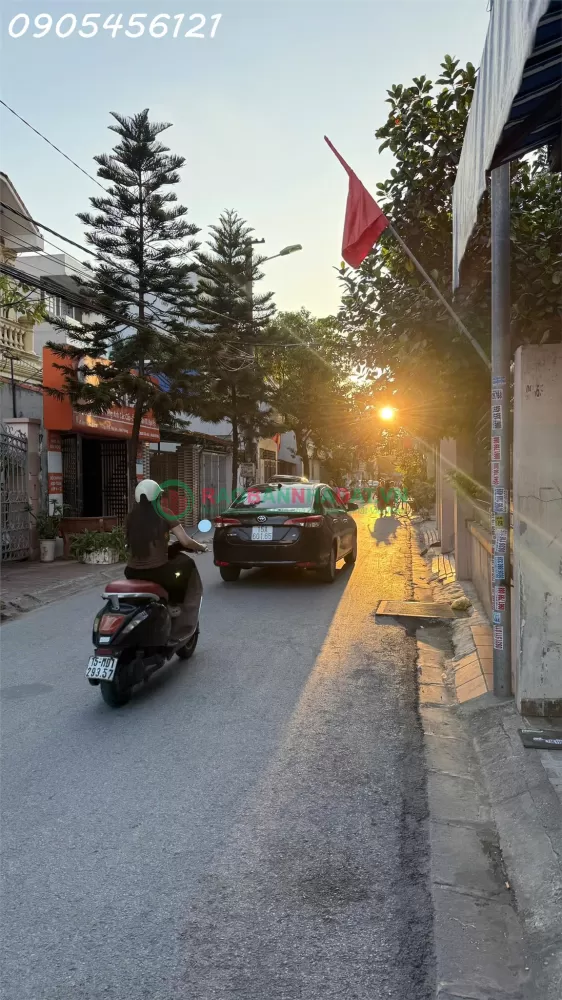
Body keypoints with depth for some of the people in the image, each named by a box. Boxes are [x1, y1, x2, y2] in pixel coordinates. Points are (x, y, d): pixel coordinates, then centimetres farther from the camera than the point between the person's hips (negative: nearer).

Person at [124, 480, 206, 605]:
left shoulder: (132, 517, 6)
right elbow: (186, 542, -6)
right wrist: (202, 547, 14)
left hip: (133, 573, 4)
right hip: (158, 572, -4)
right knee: (186, 562, 22)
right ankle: (175, 603, 19)